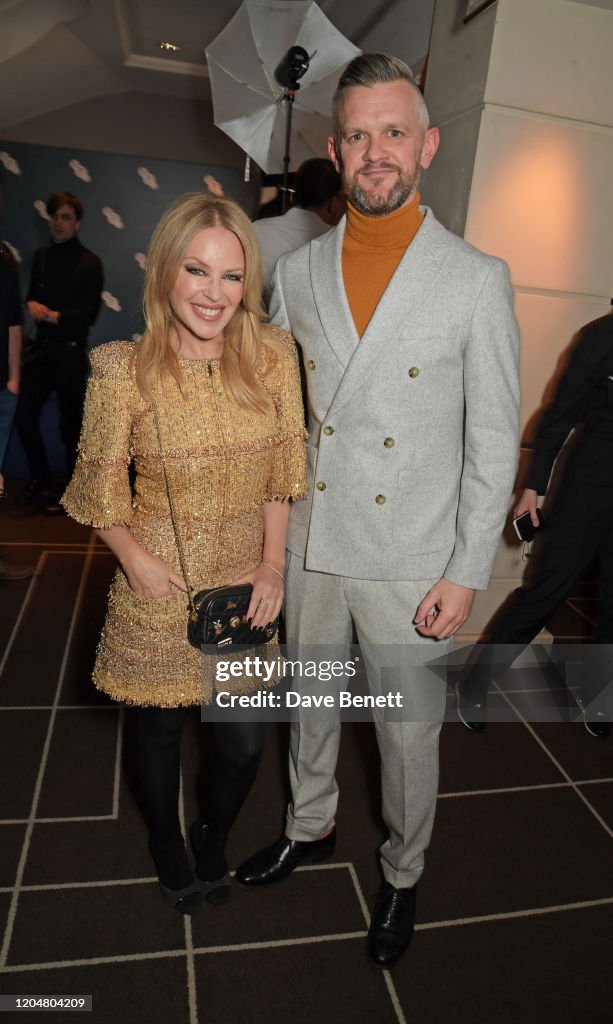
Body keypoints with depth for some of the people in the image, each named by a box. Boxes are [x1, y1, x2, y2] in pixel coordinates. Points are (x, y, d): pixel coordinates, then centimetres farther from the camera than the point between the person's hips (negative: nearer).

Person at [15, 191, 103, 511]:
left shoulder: (90, 262, -7)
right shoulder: (41, 256, 11)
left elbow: (88, 314, -12)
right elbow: (31, 295, 17)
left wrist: (52, 315, -19)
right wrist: (32, 304, -5)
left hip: (70, 353, -5)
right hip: (41, 348, 6)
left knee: (70, 424, 4)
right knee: (24, 417, 5)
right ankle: (40, 480, 24)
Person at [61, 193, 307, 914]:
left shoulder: (274, 354, -5)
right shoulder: (123, 369, -13)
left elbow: (281, 471, 2)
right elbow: (100, 489, -3)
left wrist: (273, 564, -3)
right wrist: (139, 563, -13)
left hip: (244, 583, 2)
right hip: (160, 589, -2)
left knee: (243, 742, 11)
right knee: (159, 728, 18)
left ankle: (213, 840, 47)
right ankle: (166, 843, 52)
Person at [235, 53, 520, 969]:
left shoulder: (476, 280, -7)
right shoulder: (296, 272, 3)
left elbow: (494, 442, -7)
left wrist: (467, 575, -10)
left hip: (409, 564, -3)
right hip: (308, 545, 4)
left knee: (410, 732, 13)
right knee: (311, 705, 22)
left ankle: (403, 875, 41)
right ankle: (311, 828, 49)